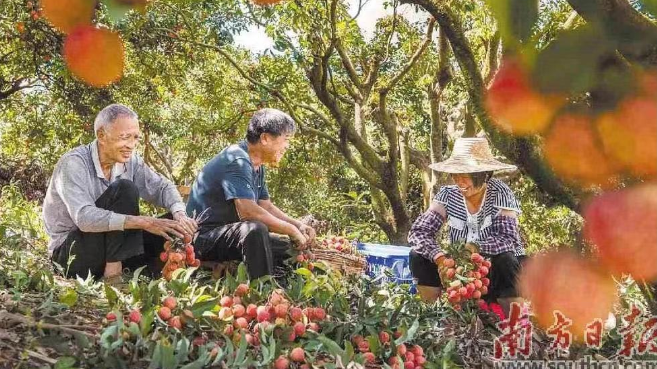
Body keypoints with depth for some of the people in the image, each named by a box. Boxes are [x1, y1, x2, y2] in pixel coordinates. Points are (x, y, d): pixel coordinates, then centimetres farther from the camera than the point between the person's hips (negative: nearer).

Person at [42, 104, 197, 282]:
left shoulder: (130, 160, -4)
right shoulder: (73, 163, -22)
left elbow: (161, 187, 1)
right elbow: (84, 218, -33)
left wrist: (180, 214, -21)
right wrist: (143, 222, -39)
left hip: (110, 249, 6)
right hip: (68, 251, -6)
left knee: (172, 229, -9)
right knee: (124, 189, -25)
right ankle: (113, 274, -25)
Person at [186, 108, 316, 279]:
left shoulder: (258, 167, 9)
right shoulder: (237, 161, -21)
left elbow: (267, 207, 16)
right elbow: (249, 212, -32)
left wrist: (299, 225, 1)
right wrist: (292, 230, -21)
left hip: (233, 232, 10)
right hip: (205, 235, -10)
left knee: (289, 250, 7)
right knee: (255, 229, -35)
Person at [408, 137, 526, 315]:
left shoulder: (499, 193, -16)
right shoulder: (448, 194, -8)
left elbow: (508, 239, -25)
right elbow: (418, 231, -15)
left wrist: (476, 248, -42)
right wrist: (440, 258, -32)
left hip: (498, 269, -3)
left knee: (504, 260, -35)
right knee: (418, 256, -17)